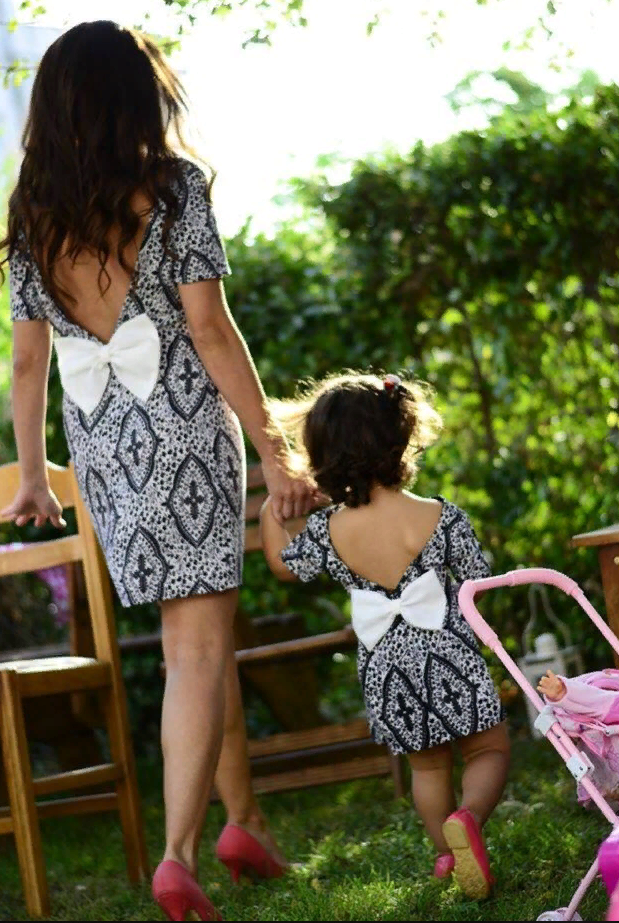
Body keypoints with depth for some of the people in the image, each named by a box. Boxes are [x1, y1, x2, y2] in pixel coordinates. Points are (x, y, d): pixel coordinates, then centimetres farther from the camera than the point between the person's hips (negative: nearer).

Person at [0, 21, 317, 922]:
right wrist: (273, 450, -8)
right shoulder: (174, 185, -5)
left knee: (201, 633, 17)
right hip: (179, 424, -5)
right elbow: (209, 326, -11)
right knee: (198, 648, -5)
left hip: (99, 441, 5)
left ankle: (244, 821, 24)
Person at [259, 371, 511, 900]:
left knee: (428, 767, 23)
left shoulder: (327, 531, -9)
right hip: (448, 659, -3)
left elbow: (284, 563, 12)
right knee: (490, 751, 11)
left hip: (387, 673, 3)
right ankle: (468, 817, -16)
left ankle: (449, 854, 27)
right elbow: (480, 583, -5)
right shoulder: (442, 519, -17)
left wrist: (272, 508, 26)